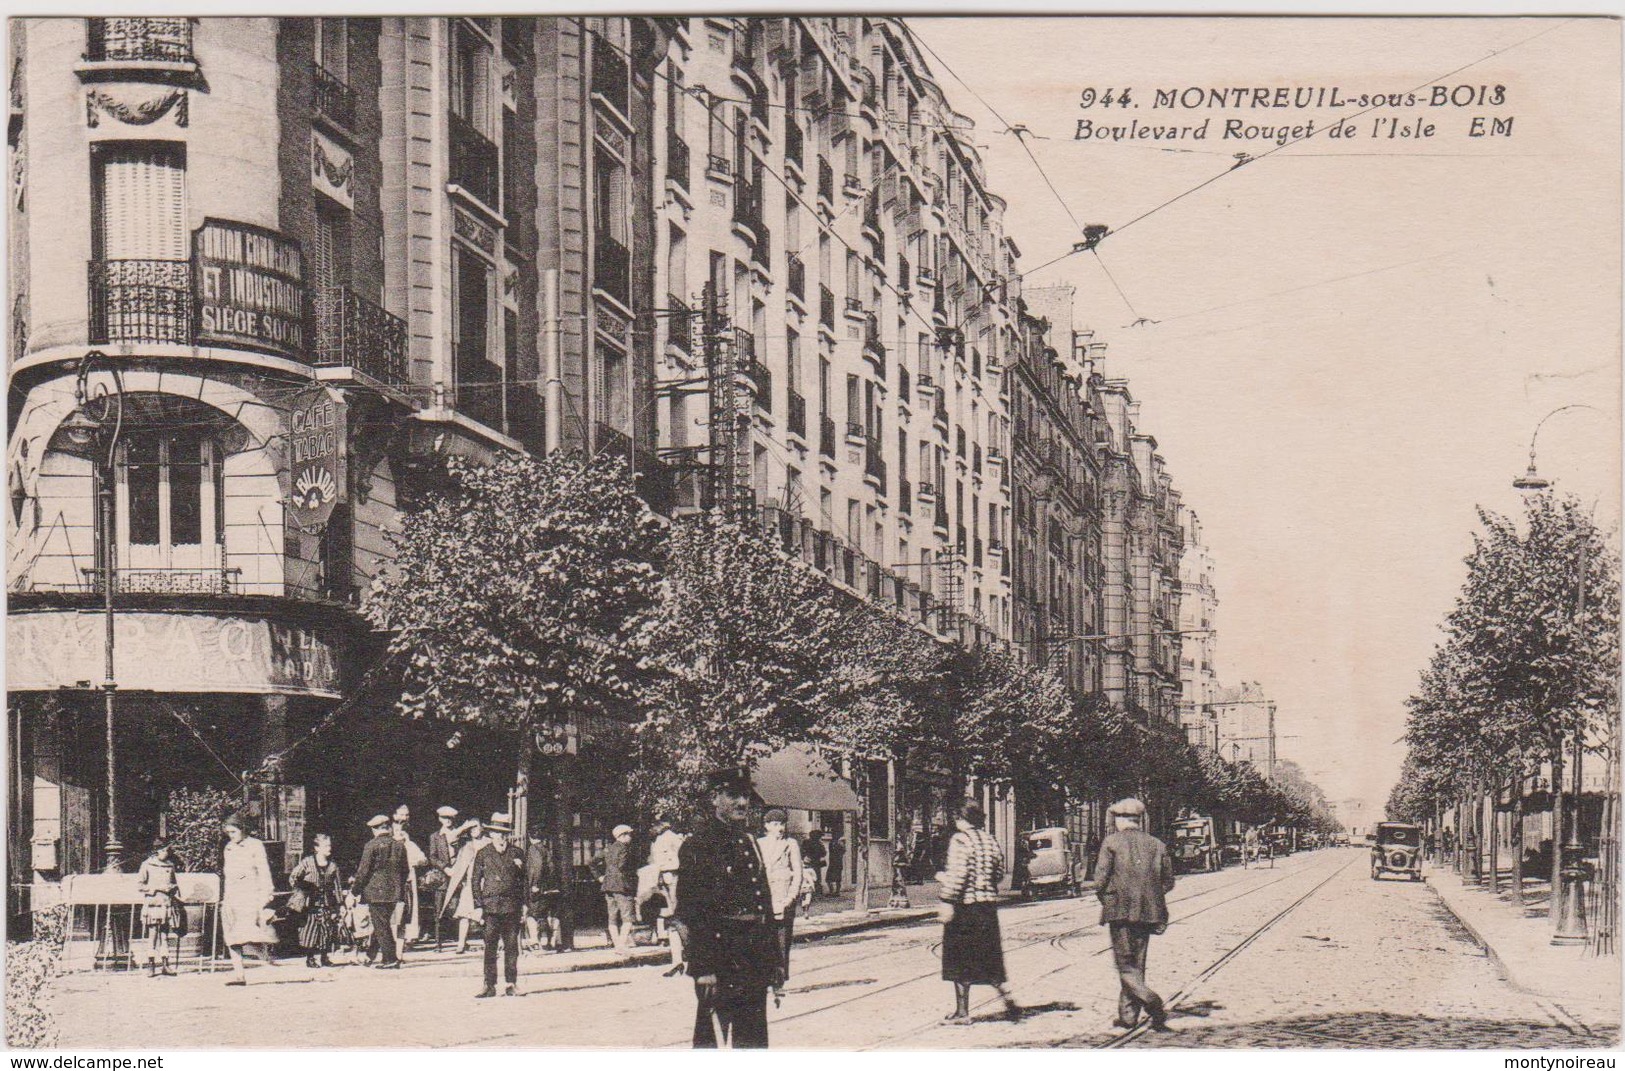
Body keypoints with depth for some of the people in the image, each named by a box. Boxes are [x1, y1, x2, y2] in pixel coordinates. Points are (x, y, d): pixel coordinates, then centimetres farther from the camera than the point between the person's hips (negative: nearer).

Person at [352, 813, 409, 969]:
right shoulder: (399, 845, 5)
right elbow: (405, 870, 11)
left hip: (376, 892, -6)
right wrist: (401, 888, 23)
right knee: (384, 925, 17)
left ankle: (391, 959, -4)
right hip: (394, 892, 6)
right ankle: (372, 954, 30)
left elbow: (363, 871, -10)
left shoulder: (372, 846, -11)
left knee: (381, 926, -1)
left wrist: (358, 891, 0)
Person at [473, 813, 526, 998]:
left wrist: (524, 903, 7)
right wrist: (478, 905, -3)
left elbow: (524, 880, 14)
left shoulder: (516, 853, 10)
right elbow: (475, 881, 5)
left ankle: (511, 983, 9)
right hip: (491, 904, -1)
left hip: (512, 906, 1)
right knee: (490, 946, -4)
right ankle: (489, 986, -2)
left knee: (511, 945, 2)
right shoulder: (483, 854, 6)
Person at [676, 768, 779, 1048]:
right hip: (719, 963, -8)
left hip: (755, 960, 8)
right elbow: (690, 912, -14)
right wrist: (704, 969, -19)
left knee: (754, 1039, 12)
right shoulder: (698, 846, -9)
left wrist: (773, 958, 16)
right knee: (711, 1036, -3)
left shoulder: (750, 841, 15)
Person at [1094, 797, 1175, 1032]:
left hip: (1120, 911, -5)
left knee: (1125, 965, -2)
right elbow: (1168, 882, 10)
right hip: (1147, 913, 5)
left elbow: (1100, 879, -9)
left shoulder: (1111, 842, -5)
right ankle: (1128, 1014, 16)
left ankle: (1153, 1004, -22)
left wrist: (1106, 900, 8)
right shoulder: (1157, 845, 8)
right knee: (1137, 963, 14)